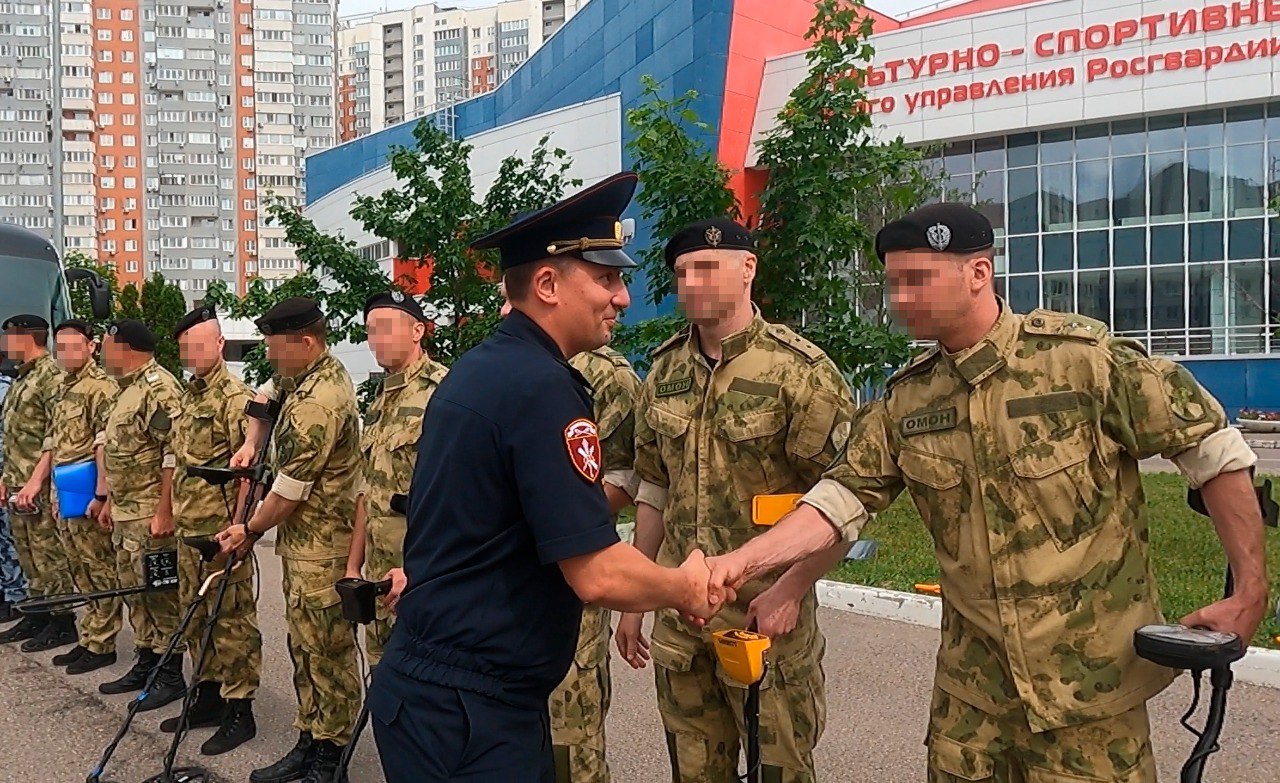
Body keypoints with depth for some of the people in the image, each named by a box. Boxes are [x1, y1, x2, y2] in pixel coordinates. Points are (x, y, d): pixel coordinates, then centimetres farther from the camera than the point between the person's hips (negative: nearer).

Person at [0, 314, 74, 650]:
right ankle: (37, 615, 23)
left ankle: (63, 623, 3)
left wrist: (36, 480, -21)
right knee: (29, 556, 15)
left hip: (41, 487, -10)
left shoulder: (51, 376, -12)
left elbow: (57, 436, -19)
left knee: (51, 555, -4)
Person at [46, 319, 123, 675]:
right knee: (81, 572, 15)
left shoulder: (101, 387, -12)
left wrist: (100, 494, -22)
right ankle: (88, 639, 24)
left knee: (100, 572, -1)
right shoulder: (65, 389, 15)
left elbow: (104, 446, -18)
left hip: (87, 493, -9)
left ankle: (101, 645, 6)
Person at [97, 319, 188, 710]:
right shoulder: (127, 389, 16)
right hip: (125, 514, 10)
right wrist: (110, 501, 22)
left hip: (152, 514, -10)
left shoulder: (159, 388, -16)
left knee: (161, 594, -3)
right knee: (134, 591, 16)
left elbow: (174, 454, -21)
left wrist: (164, 512, -23)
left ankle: (171, 676, 4)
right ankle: (146, 665, 26)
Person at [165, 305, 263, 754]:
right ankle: (209, 695, 29)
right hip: (189, 527, 9)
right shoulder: (189, 396, 14)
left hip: (220, 528, -9)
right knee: (195, 614, 17)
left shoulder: (235, 396, -13)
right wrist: (175, 513, 19)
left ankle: (239, 710, 6)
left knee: (231, 619, -2)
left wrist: (236, 524, -21)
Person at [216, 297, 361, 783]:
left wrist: (250, 531, -2)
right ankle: (308, 743, 26)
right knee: (303, 646, 16)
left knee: (326, 651, -1)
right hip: (300, 542, 11)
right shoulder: (309, 376, 8)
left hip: (321, 547, -10)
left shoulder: (317, 402, -23)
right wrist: (251, 443, 11)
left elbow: (288, 492, -18)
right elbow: (268, 397, 29)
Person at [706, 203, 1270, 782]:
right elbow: (842, 497, -1)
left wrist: (1250, 589, -7)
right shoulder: (906, 398, 1)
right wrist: (742, 562, -15)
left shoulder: (1081, 357, -14)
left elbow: (1213, 448, -8)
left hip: (1089, 679, -4)